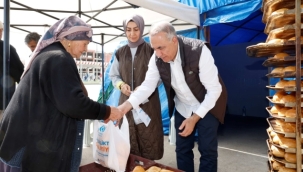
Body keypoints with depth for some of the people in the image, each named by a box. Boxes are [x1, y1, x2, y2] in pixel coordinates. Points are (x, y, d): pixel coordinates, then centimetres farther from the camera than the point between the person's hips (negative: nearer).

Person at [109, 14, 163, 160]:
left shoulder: (150, 50, -2)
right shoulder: (120, 53, 8)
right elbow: (113, 75, 14)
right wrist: (121, 84, -7)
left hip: (148, 102, -3)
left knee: (148, 136, 1)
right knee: (127, 137, 6)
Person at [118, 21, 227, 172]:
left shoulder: (198, 51, -30)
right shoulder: (157, 58, -16)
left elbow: (214, 89, -24)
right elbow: (148, 85, -10)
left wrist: (194, 118, -24)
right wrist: (127, 105, -25)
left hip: (207, 106, -4)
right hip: (182, 107, 4)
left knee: (207, 150, 1)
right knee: (182, 149, 11)